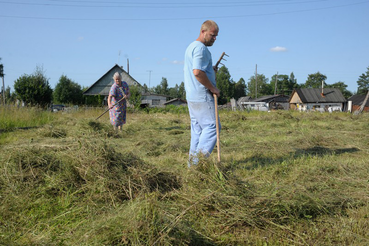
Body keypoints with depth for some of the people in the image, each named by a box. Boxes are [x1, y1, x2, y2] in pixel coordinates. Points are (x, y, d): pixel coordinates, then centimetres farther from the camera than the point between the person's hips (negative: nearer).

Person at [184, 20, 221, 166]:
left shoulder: (191, 47, 20)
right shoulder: (201, 48, -13)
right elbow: (198, 72, -25)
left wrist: (210, 71, 12)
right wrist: (212, 88, -14)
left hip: (191, 96, 10)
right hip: (202, 96, -10)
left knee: (197, 128, 11)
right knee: (212, 126, -6)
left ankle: (193, 162, 14)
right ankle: (200, 156, -8)